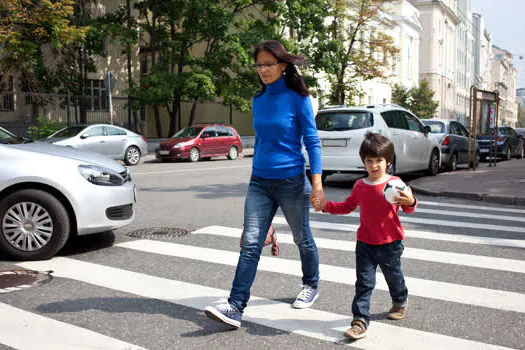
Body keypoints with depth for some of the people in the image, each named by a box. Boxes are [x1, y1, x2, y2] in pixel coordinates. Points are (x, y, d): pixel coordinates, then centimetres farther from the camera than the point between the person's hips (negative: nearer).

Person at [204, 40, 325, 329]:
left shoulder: (297, 98, -8)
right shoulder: (258, 100, 8)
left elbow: (312, 141, -8)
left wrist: (317, 183, -15)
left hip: (292, 182, -4)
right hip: (260, 183, 4)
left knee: (302, 239, 14)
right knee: (250, 243, -4)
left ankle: (311, 286, 39)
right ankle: (235, 308, -5)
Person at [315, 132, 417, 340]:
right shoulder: (359, 186, 3)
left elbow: (408, 209, -6)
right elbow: (347, 206, 18)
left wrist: (410, 202, -29)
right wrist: (326, 206, 6)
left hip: (390, 243, -2)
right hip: (365, 243, 2)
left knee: (393, 276, 19)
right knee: (364, 282, -2)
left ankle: (400, 302, 48)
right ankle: (360, 321, 0)